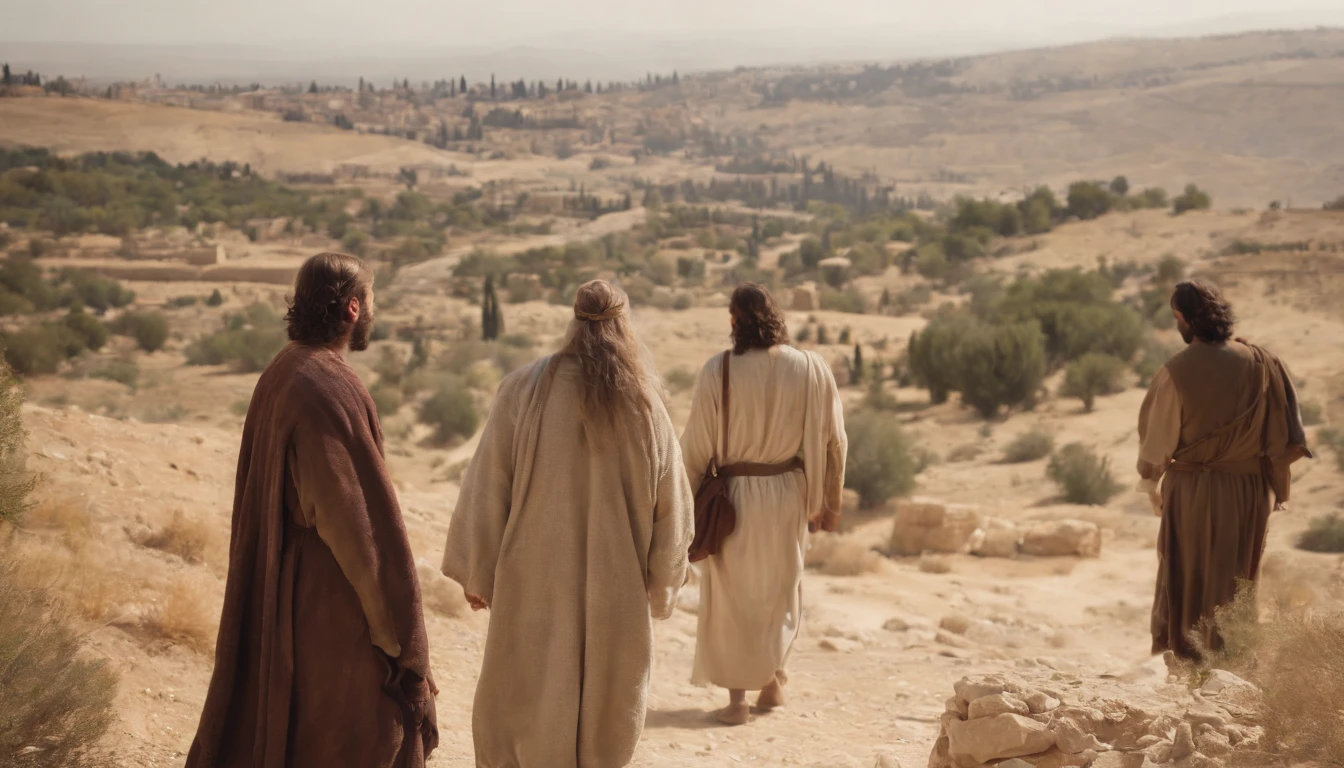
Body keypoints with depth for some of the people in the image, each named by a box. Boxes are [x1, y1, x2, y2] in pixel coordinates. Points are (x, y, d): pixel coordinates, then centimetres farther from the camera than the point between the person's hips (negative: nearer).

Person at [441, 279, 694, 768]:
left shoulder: (525, 390, -8)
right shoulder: (647, 406, -3)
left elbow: (487, 487, -6)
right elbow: (673, 511, 3)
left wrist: (476, 573, 6)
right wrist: (660, 591, 17)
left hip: (536, 589, -1)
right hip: (618, 601, 2)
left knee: (513, 727, 9)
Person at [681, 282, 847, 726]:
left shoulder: (718, 372, -16)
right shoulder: (812, 370, -8)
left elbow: (697, 444, -10)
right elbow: (832, 440, -2)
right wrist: (829, 502, 9)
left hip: (734, 496, -2)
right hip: (789, 494, 3)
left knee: (732, 594, 12)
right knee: (780, 589, 22)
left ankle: (737, 698, 13)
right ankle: (772, 680, 32)